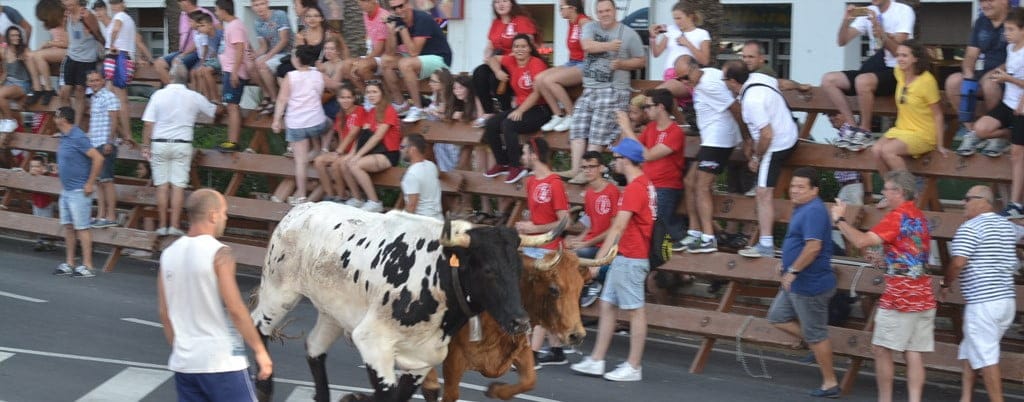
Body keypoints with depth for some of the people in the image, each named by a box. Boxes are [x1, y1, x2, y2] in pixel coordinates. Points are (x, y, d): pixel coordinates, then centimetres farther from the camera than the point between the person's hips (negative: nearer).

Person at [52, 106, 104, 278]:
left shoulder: (78, 138, -17)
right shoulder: (64, 138, 11)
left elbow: (98, 158, -23)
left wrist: (90, 184, -20)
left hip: (79, 191, -9)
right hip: (66, 191, 9)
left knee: (82, 228, -6)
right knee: (68, 227, 12)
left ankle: (87, 266, -3)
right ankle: (69, 263, 19)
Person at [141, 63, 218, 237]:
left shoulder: (159, 95, -3)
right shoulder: (194, 97, 0)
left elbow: (148, 123, -5)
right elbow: (213, 111, 16)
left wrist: (146, 146, 3)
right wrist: (220, 106, 39)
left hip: (160, 144, 0)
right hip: (182, 145, 0)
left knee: (162, 185, 4)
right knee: (178, 185, 0)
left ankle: (162, 225, 6)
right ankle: (174, 225, -3)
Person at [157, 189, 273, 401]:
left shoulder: (169, 254, 6)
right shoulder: (219, 253, -13)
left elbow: (164, 313, 11)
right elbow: (235, 309, -16)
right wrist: (260, 350, -8)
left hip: (184, 362, 6)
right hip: (221, 362, -6)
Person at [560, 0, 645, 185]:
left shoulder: (629, 34, 1)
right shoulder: (590, 28, 10)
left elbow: (641, 61, 6)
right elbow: (587, 45, -11)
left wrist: (622, 63, -11)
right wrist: (609, 46, -21)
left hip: (613, 90, -5)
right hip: (589, 89, 5)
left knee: (598, 133, -14)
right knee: (578, 128, -7)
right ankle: (575, 169, -10)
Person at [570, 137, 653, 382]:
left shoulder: (634, 189, -18)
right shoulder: (645, 183, 13)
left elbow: (618, 227, -22)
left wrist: (599, 258, -23)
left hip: (631, 258, -10)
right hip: (624, 257, 10)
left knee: (635, 311, -3)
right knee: (607, 306, 12)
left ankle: (633, 367, 3)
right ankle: (596, 361, 16)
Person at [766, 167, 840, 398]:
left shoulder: (813, 211, -22)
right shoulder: (803, 209, 11)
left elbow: (813, 247, -31)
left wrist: (793, 270, -23)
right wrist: (790, 270, 18)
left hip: (810, 284, -11)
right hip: (797, 284, 11)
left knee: (815, 335, 0)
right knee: (778, 318, 19)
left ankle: (830, 384, 12)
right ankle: (819, 347, 24)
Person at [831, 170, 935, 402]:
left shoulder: (897, 217, -12)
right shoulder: (920, 218, 14)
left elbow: (861, 241, -21)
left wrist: (839, 220, -10)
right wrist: (885, 260, 26)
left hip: (899, 295, -8)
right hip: (923, 296, 8)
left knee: (881, 349, 2)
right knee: (913, 353, 4)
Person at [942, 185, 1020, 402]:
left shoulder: (970, 228, -11)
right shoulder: (1007, 226, 14)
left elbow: (958, 263, -19)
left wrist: (945, 284, -4)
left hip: (983, 303, -9)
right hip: (1007, 300, 9)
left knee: (986, 356, -4)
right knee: (970, 351, 17)